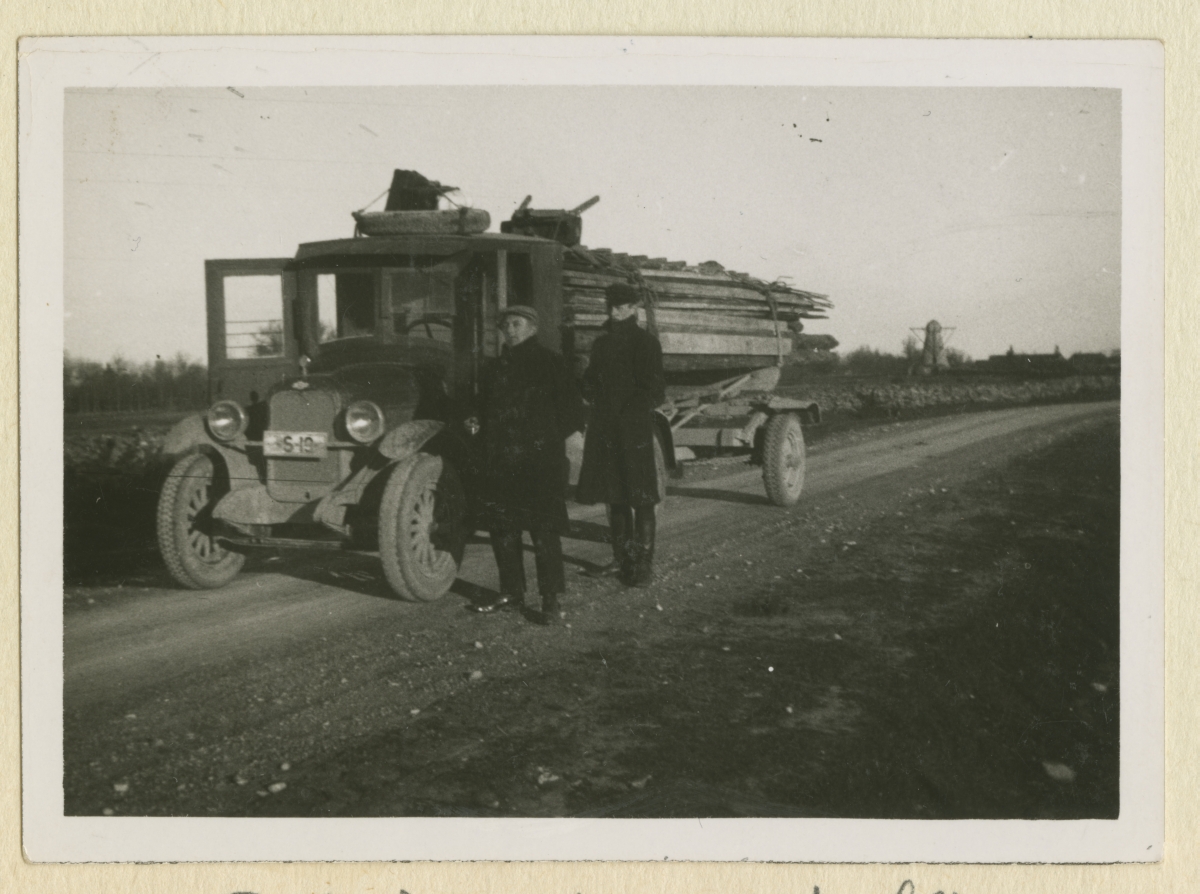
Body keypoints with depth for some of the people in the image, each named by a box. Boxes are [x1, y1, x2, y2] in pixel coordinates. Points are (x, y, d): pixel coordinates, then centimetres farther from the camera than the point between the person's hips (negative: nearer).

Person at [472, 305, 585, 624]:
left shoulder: (548, 363, -2)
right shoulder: (494, 369, 16)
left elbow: (572, 409, -4)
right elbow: (485, 410, 27)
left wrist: (552, 439, -9)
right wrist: (478, 427, 10)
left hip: (540, 460, -6)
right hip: (500, 462, 7)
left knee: (544, 529, -6)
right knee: (502, 526, 10)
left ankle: (551, 600, 0)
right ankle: (511, 592, 23)